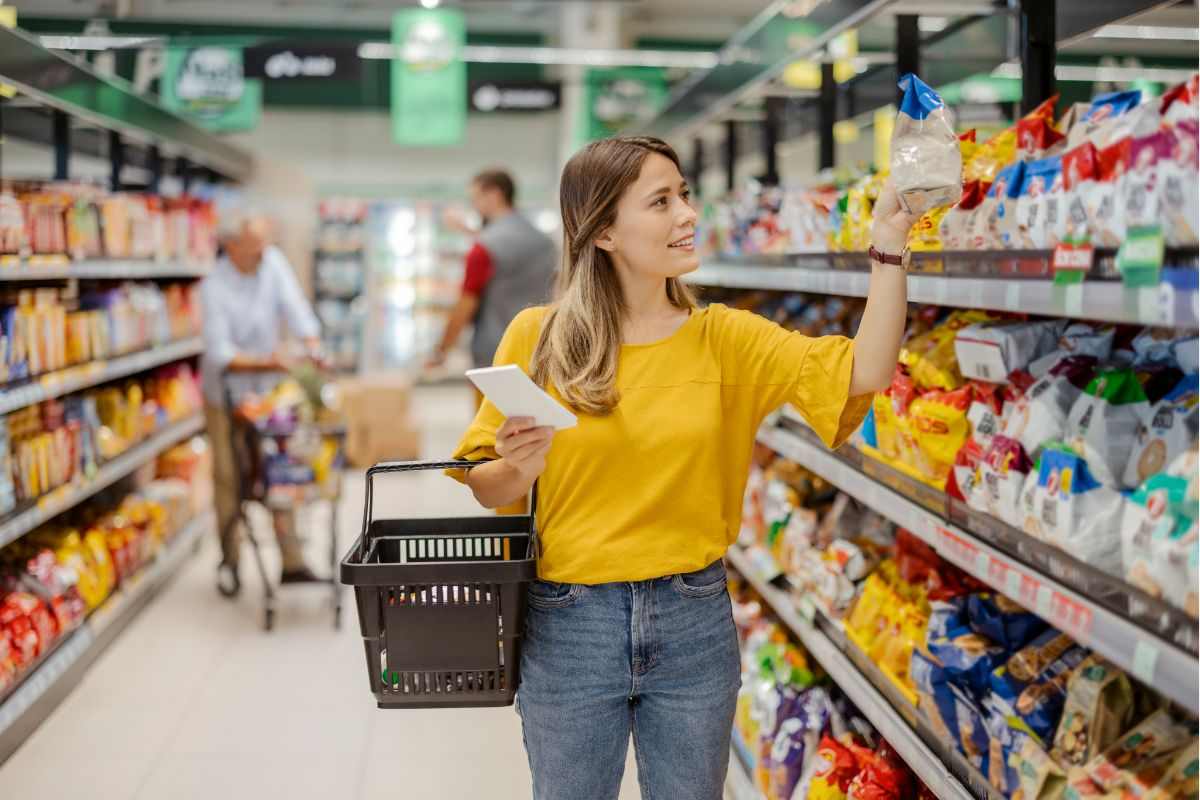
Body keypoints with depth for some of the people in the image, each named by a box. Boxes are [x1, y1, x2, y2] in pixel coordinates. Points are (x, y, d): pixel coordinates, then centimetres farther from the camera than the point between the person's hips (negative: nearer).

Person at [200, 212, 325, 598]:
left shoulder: (272, 261, -8)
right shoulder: (214, 288, -21)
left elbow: (295, 308, -12)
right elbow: (220, 354, -24)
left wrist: (314, 350, -27)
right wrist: (265, 361, -36)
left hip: (267, 391, 4)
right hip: (225, 394, -4)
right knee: (229, 478, 3)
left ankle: (292, 562, 10)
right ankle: (229, 562, 18)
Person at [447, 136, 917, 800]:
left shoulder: (723, 337, -1)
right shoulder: (536, 336, -5)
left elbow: (863, 373, -12)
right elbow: (484, 489, -1)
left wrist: (888, 246, -20)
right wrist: (522, 465, -22)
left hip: (695, 624, 2)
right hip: (568, 624, -1)